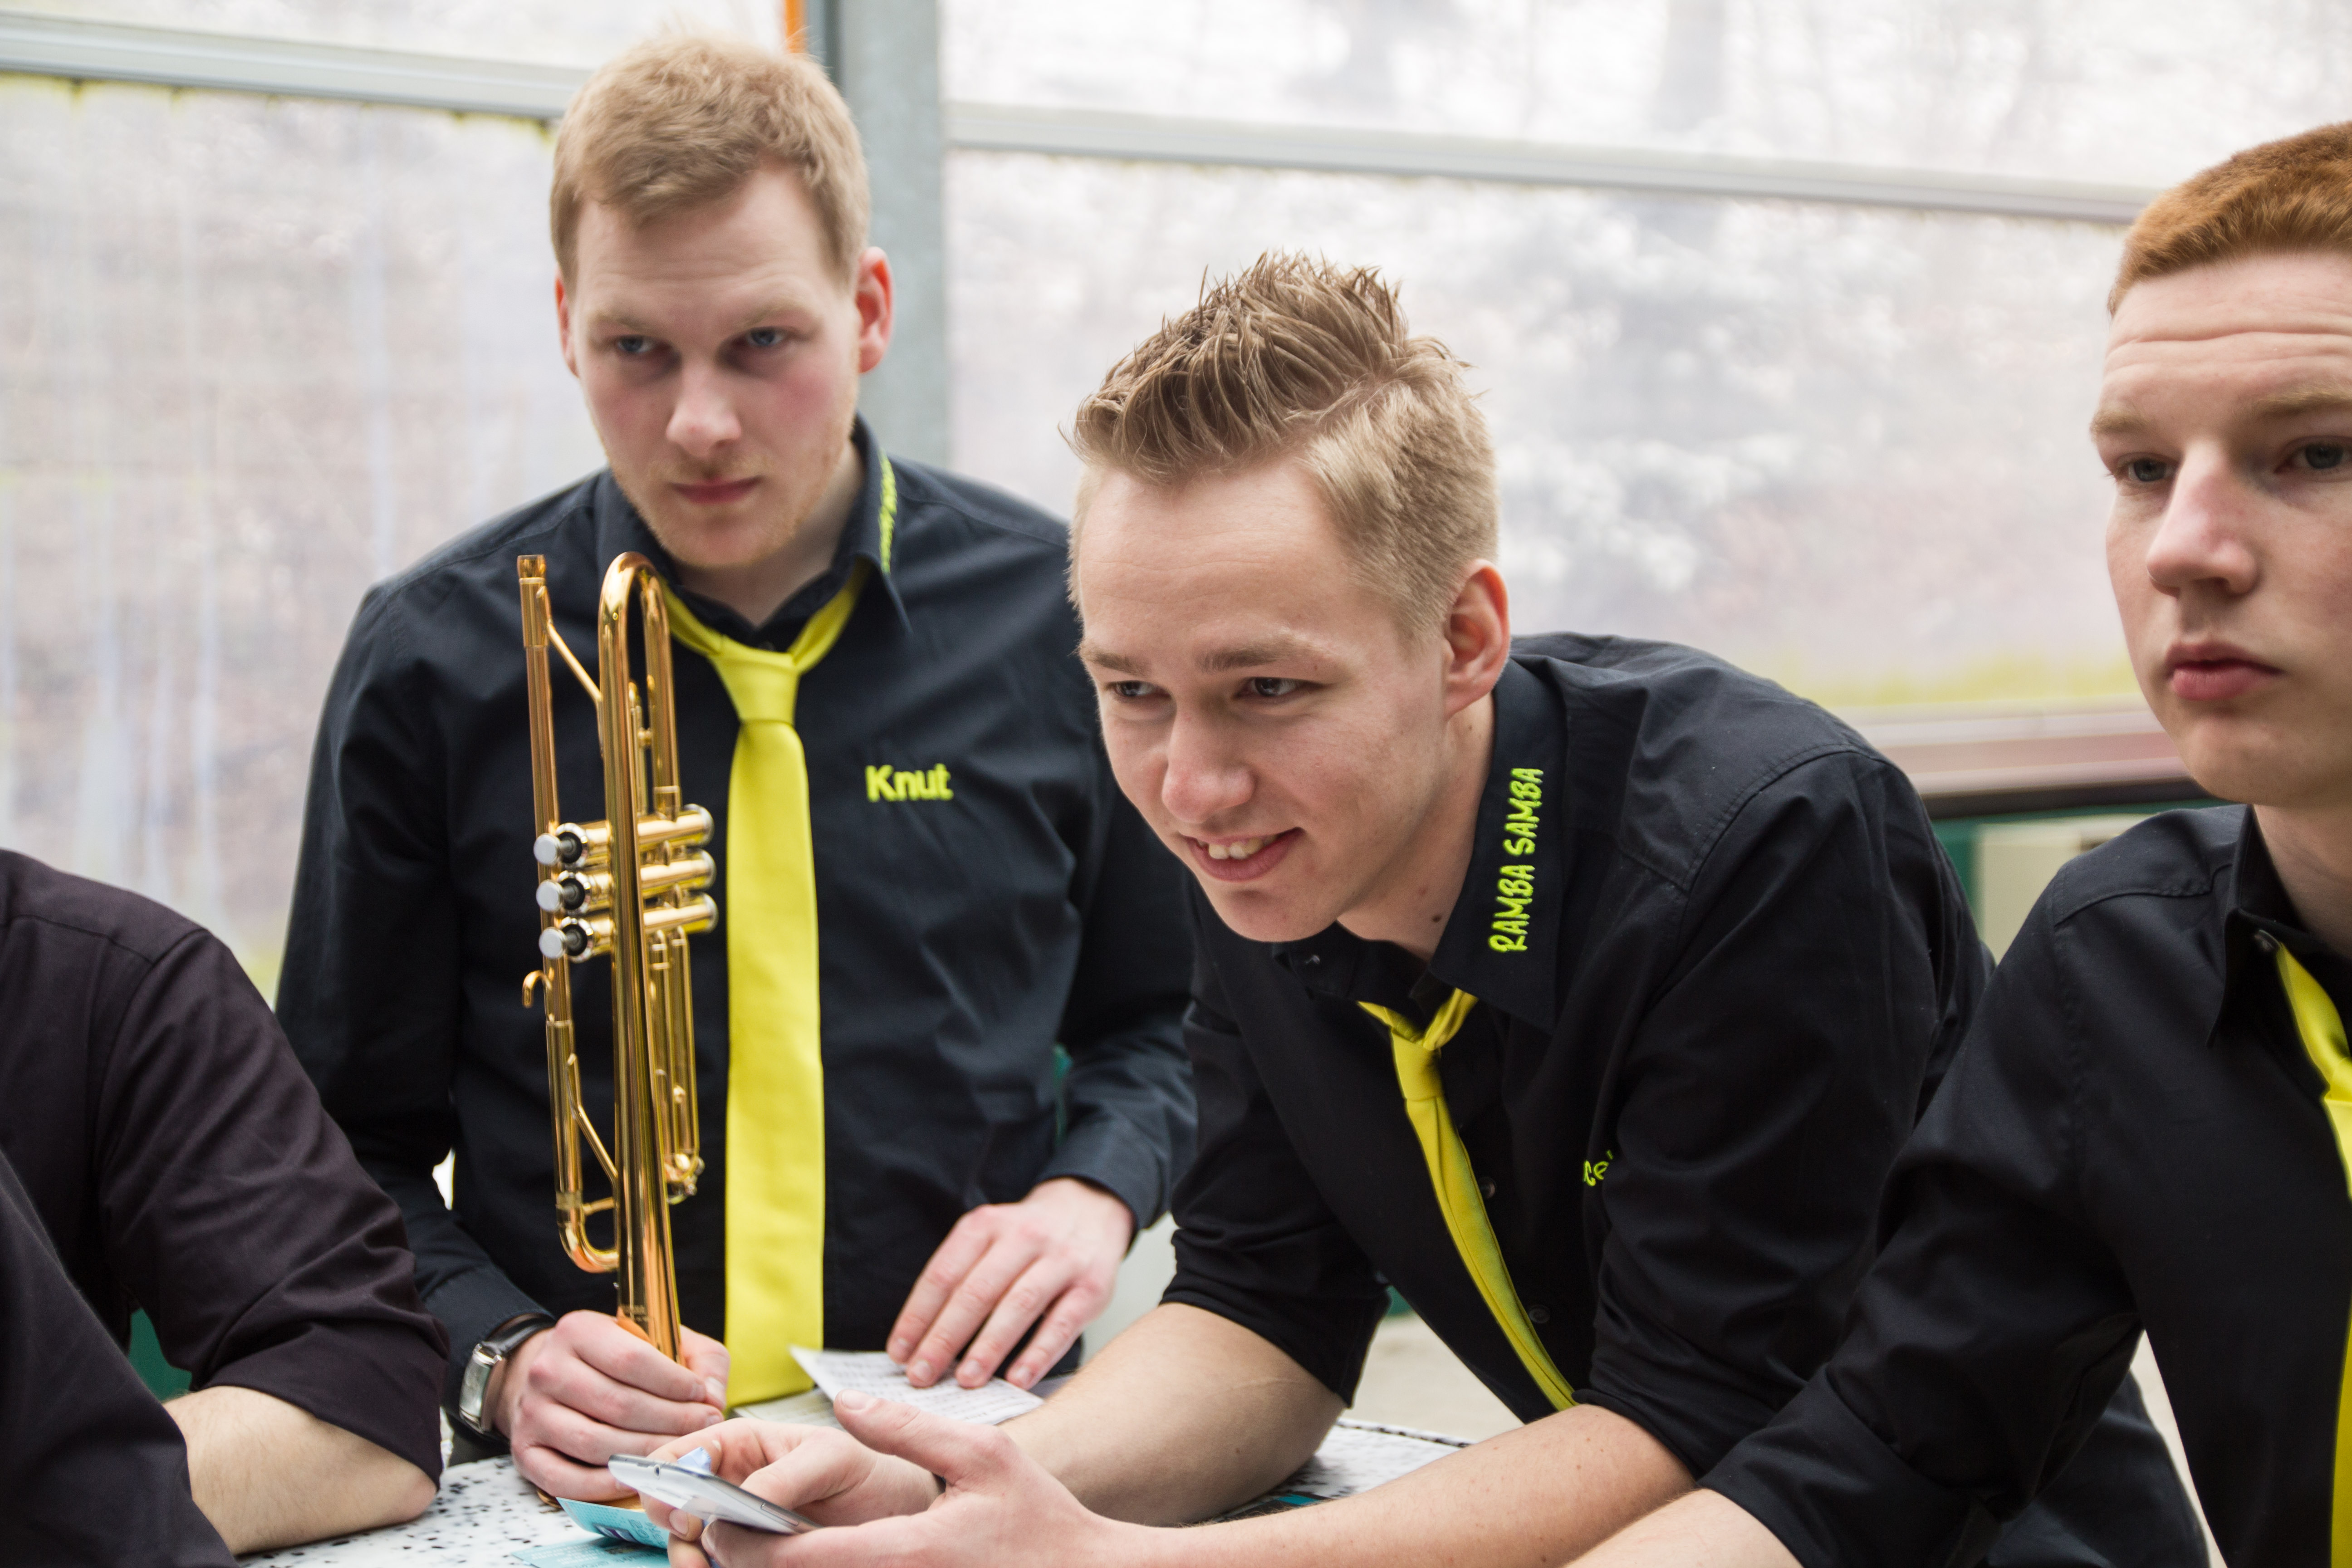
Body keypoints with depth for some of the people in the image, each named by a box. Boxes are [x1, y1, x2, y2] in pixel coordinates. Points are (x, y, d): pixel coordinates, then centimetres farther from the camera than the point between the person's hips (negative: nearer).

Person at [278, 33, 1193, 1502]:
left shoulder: (1057, 615, 2)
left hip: (971, 1453, 1)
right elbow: (355, 1135, 7)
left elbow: (1162, 1017, 16)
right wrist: (502, 1355, -8)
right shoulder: (434, 660, 1)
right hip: (593, 1490, 0)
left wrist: (1097, 1190, -2)